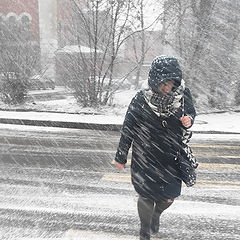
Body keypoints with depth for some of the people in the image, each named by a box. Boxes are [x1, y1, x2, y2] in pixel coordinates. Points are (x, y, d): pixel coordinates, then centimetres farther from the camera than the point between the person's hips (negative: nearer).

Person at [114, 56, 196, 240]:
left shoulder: (183, 94, -11)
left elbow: (192, 113, 8)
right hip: (145, 158, -2)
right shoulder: (141, 99, -18)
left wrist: (188, 121, -18)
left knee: (169, 197, 11)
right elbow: (128, 129, -9)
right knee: (146, 196, 8)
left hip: (171, 158, 3)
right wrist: (121, 157, -3)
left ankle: (156, 215, 48)